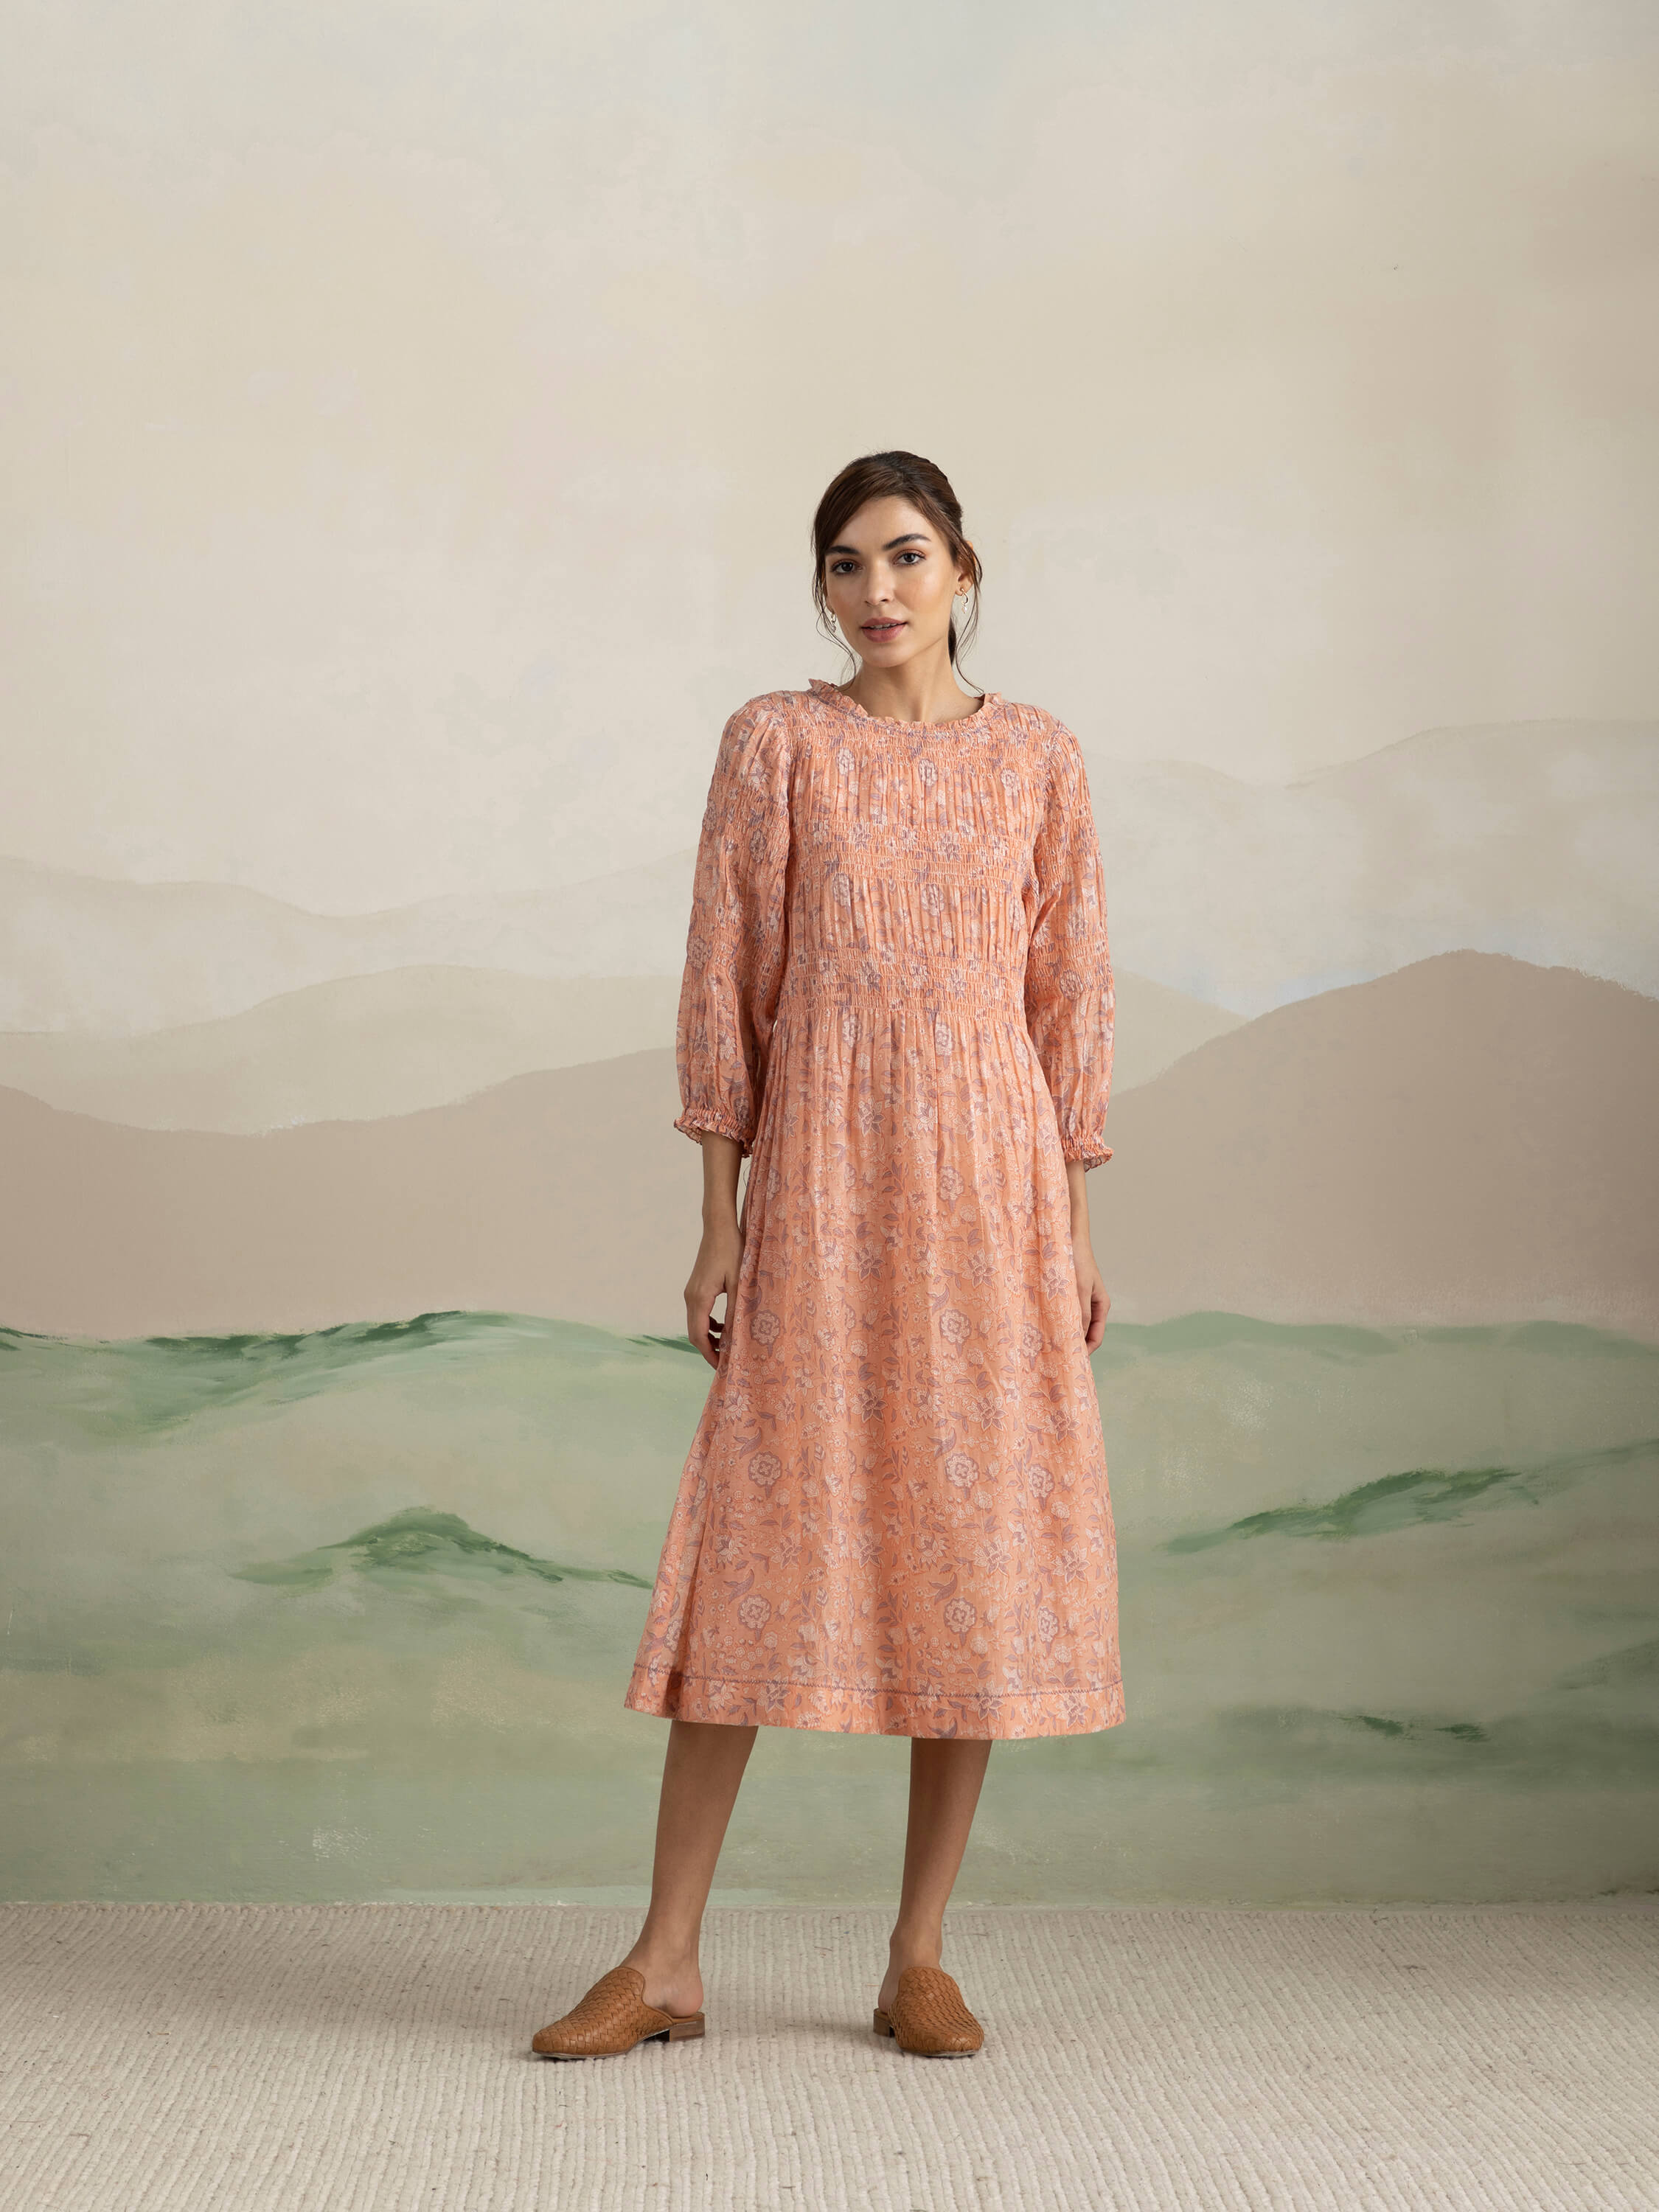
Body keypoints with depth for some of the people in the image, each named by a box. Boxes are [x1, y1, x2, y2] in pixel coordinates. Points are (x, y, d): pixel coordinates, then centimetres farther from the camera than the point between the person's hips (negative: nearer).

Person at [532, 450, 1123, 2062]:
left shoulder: (1037, 758, 7)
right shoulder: (775, 740, 4)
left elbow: (1068, 996, 8)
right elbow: (727, 982, 2)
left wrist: (1073, 1230, 4)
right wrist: (718, 1222, -3)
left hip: (989, 1174, 2)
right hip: (819, 1174, -1)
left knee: (976, 1543, 3)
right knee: (764, 1539, -2)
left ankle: (920, 1958, 14)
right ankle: (666, 1961, 7)